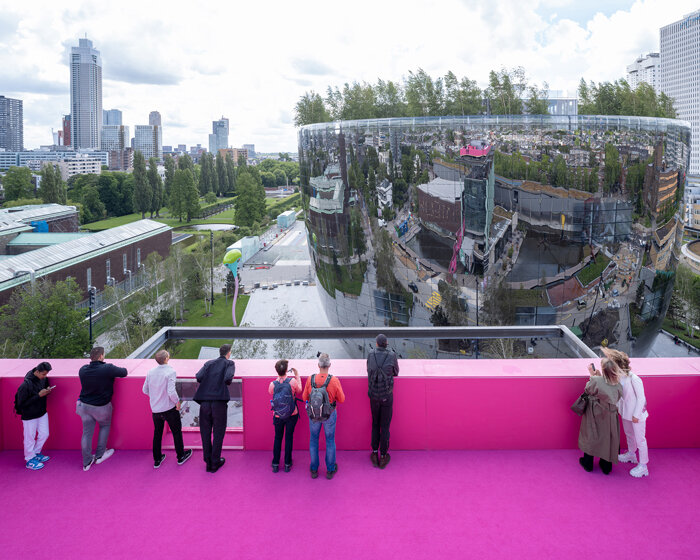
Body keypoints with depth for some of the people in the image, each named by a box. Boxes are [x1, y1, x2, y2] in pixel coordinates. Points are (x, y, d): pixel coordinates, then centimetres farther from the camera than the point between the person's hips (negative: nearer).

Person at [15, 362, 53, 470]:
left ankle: (36, 453, 39)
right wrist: (39, 395, -27)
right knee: (30, 438, 8)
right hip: (29, 416, -7)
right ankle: (30, 460, 26)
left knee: (44, 434, 15)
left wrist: (47, 391, -12)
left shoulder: (43, 379, -5)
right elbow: (22, 403, -23)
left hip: (42, 413, 7)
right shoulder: (26, 385, -27)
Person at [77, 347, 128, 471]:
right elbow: (124, 372, -10)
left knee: (87, 432, 13)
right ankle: (99, 455, 28)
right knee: (105, 426, 23)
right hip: (101, 407, -4)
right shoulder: (108, 369, -22)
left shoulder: (82, 370, -7)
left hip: (84, 405, 4)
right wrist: (121, 369, 12)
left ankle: (87, 462, 23)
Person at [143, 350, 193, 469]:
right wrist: (177, 401, -10)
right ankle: (181, 456, 27)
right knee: (177, 432, 15)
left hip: (155, 409, 5)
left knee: (157, 433, 19)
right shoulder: (170, 372, -20)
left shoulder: (150, 372, -3)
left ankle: (157, 460, 28)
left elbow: (145, 390, 6)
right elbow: (171, 392, -26)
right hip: (169, 408, -5)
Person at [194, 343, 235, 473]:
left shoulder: (209, 363, 12)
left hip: (205, 403, 3)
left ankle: (208, 462, 22)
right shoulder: (229, 363, 3)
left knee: (205, 433, 14)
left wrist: (207, 383, 17)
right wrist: (227, 383, 7)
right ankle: (215, 463, 17)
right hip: (219, 403, -3)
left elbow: (198, 377, -2)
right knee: (218, 433, 10)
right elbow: (228, 378, -15)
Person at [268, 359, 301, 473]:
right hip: (292, 415, -1)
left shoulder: (272, 384, -17)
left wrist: (278, 378, 10)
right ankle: (287, 464, 21)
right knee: (289, 437, 14)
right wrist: (297, 376, 10)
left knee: (278, 438, 17)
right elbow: (299, 391, 1)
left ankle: (275, 464, 23)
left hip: (278, 416, 1)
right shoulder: (292, 382, -20)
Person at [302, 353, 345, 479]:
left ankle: (314, 470, 30)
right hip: (329, 415, -1)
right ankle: (330, 470, 29)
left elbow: (304, 397, -5)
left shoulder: (310, 379, -18)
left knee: (314, 439, 19)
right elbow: (341, 399, -11)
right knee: (330, 440, 16)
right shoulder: (334, 381, -23)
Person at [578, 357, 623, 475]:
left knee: (590, 437, 18)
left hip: (594, 415, -2)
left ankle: (588, 464, 34)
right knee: (607, 438, 19)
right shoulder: (618, 386, -16)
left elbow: (587, 390, -10)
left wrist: (592, 375, -2)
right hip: (609, 417, 2)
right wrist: (597, 376, 0)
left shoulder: (596, 380, -28)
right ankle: (606, 466, 33)